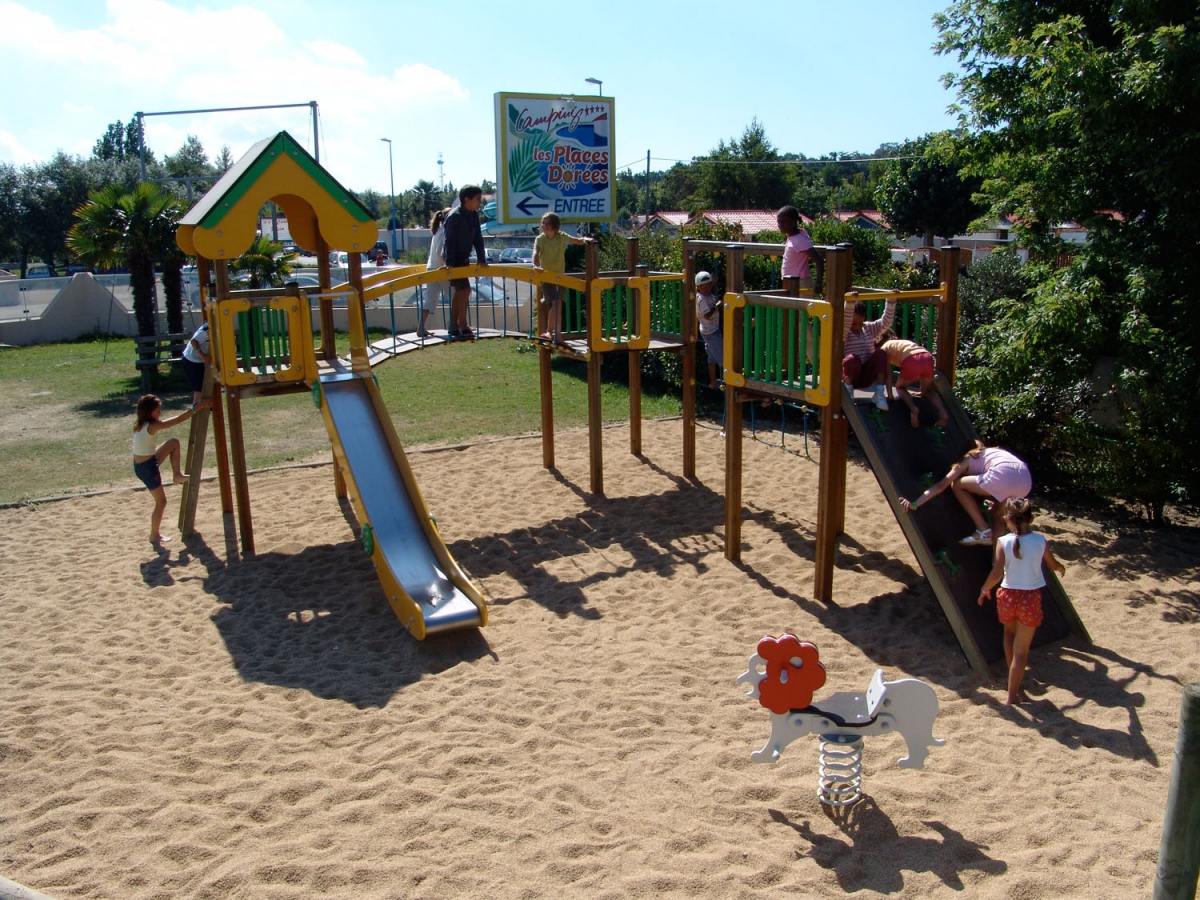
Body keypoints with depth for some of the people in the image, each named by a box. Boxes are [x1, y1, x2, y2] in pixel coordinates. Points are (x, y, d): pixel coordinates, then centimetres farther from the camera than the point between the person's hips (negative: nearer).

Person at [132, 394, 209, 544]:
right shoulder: (151, 426, -23)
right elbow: (178, 419, -23)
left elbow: (175, 419, 13)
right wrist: (197, 408, -19)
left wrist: (194, 408, 12)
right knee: (161, 501, 6)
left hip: (145, 463, 9)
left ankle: (177, 475, 17)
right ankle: (154, 536, 18)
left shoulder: (142, 424, 4)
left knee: (174, 443, 16)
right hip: (147, 467, -9)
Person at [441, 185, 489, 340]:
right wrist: (449, 263, -26)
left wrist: (482, 259, 0)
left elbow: (478, 238, 6)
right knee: (464, 289, -13)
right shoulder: (454, 216, -21)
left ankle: (454, 328, 18)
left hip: (463, 260, 9)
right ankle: (463, 326, -4)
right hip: (454, 261, -9)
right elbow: (450, 241, -23)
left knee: (459, 292, 11)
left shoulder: (474, 215, 3)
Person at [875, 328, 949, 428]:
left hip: (912, 360, -5)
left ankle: (913, 408, -8)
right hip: (928, 357, 5)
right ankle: (942, 411, -1)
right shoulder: (904, 342, 40)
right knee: (928, 390, 26)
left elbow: (887, 372, 10)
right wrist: (923, 390, 53)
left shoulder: (884, 348, 23)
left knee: (900, 387, 20)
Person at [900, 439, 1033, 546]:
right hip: (1026, 480, 7)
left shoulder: (968, 459, 19)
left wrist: (914, 504, 3)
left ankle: (983, 531, 6)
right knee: (997, 512, 29)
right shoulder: (990, 452, 37)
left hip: (1003, 476, -7)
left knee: (957, 485, 10)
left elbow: (941, 485, 9)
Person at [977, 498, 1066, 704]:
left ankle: (1014, 685, 34)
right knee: (1021, 651, 8)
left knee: (1009, 633, 29)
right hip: (1030, 598, 0)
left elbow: (996, 574, -17)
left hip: (1007, 596, 1)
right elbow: (1052, 565, 12)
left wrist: (984, 589, 2)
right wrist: (1061, 567, 36)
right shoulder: (1040, 541, -6)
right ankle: (1012, 696, 11)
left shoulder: (1003, 542, -12)